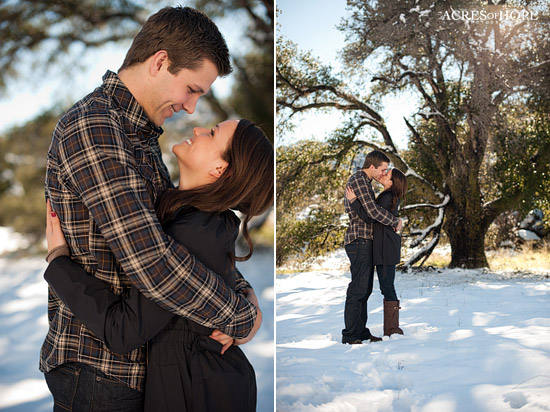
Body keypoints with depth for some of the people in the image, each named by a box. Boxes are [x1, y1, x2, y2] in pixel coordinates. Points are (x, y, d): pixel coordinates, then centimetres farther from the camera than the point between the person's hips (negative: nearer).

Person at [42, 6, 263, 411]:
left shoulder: (139, 135, 11)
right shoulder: (91, 126, -21)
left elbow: (179, 224, 14)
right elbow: (149, 259, -28)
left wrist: (239, 287, -3)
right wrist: (241, 316, -17)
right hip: (97, 367, -9)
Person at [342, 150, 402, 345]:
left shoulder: (364, 181, 20)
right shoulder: (358, 181, -13)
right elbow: (373, 211, -22)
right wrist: (395, 222, -8)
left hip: (365, 242, 10)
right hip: (359, 241, -10)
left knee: (365, 289, 11)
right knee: (358, 289, -10)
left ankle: (361, 331, 15)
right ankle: (350, 334, -8)